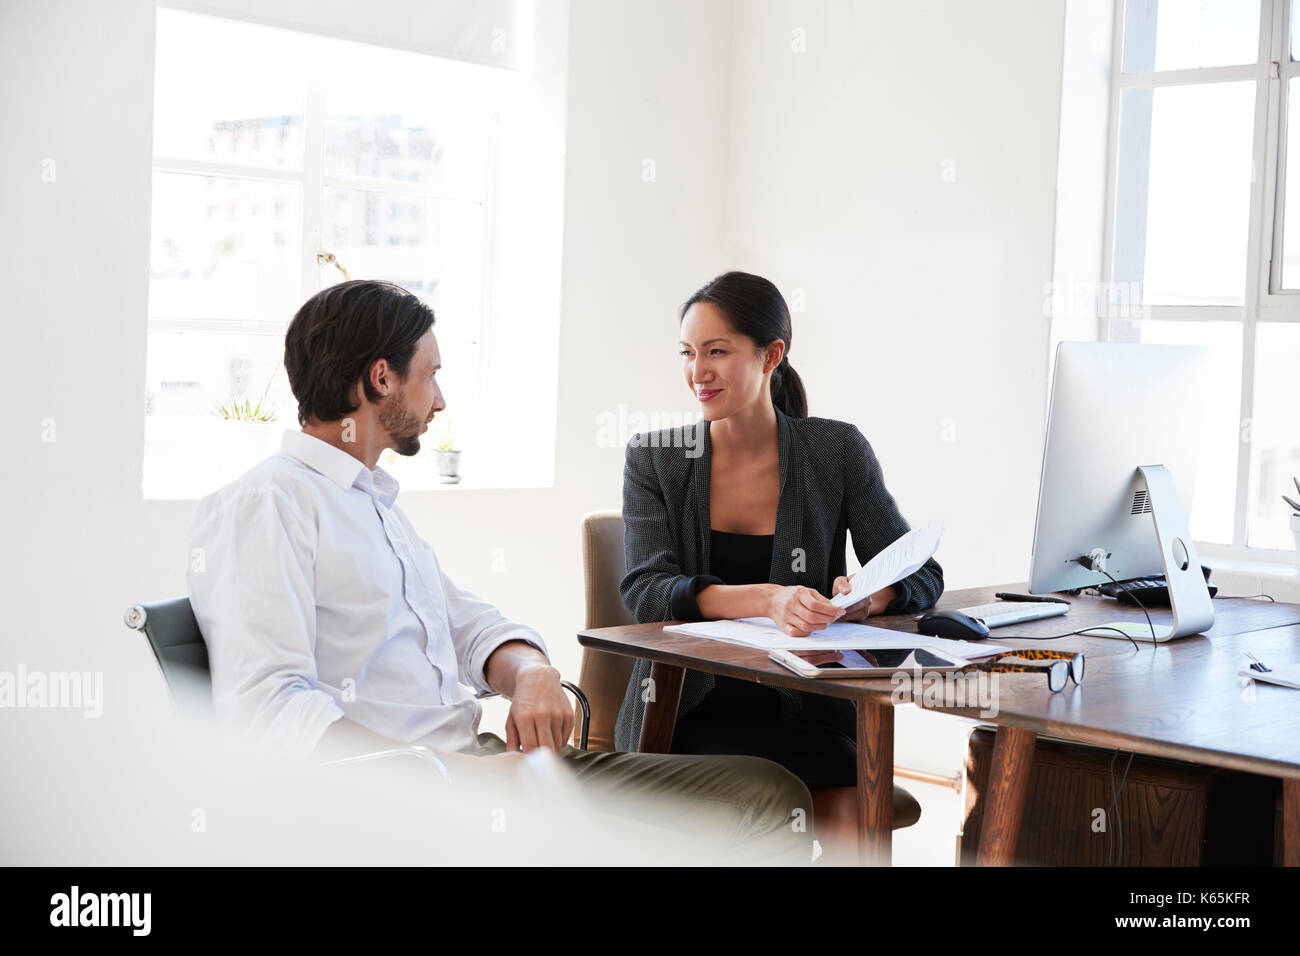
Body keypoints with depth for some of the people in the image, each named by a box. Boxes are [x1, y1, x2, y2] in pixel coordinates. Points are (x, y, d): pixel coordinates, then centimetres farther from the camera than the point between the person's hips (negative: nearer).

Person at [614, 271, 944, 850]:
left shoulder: (837, 451, 4)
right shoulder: (653, 460, 4)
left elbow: (921, 575, 3)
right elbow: (647, 592, -10)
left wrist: (867, 597, -22)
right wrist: (767, 599, -28)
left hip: (804, 710, 1)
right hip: (689, 711, -1)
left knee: (851, 814, -28)